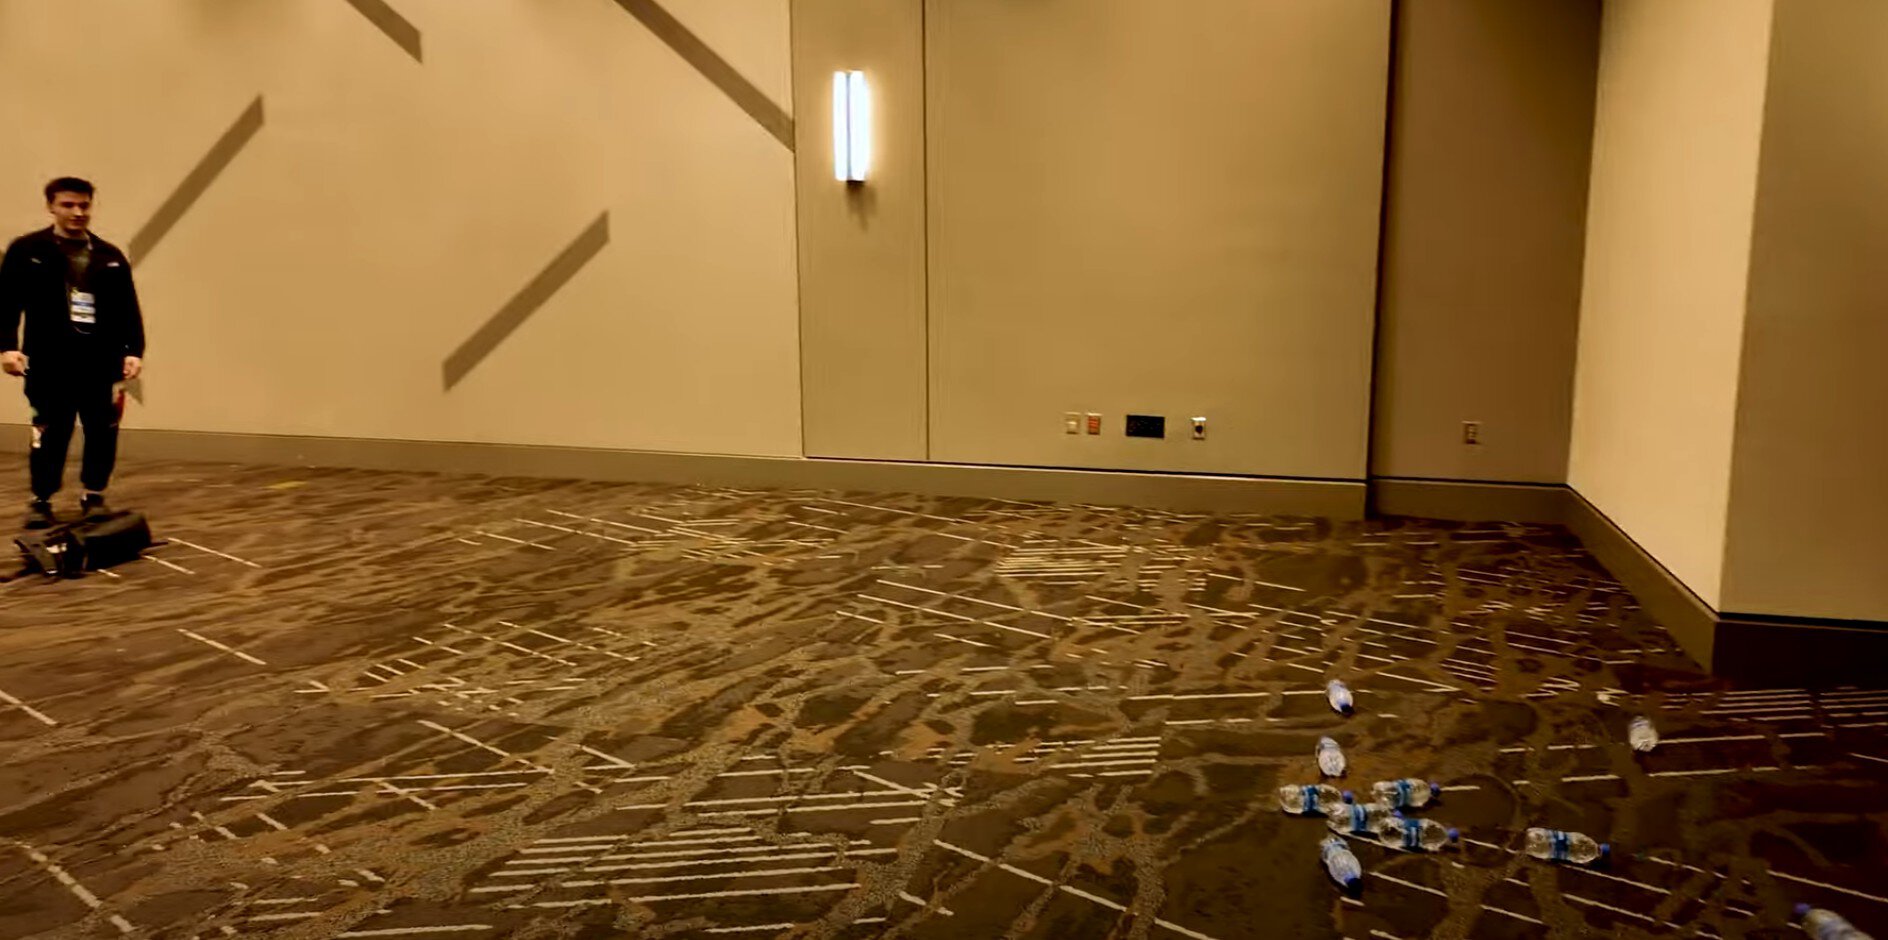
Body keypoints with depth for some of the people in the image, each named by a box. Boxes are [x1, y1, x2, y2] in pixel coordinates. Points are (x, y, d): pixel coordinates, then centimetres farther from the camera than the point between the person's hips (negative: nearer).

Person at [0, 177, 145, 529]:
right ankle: (40, 501, 15)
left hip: (102, 363, 3)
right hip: (49, 363, -3)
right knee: (51, 435, 0)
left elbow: (128, 309, 8)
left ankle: (94, 497, 22)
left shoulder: (111, 256, 9)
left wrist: (133, 350, -1)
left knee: (103, 433, 6)